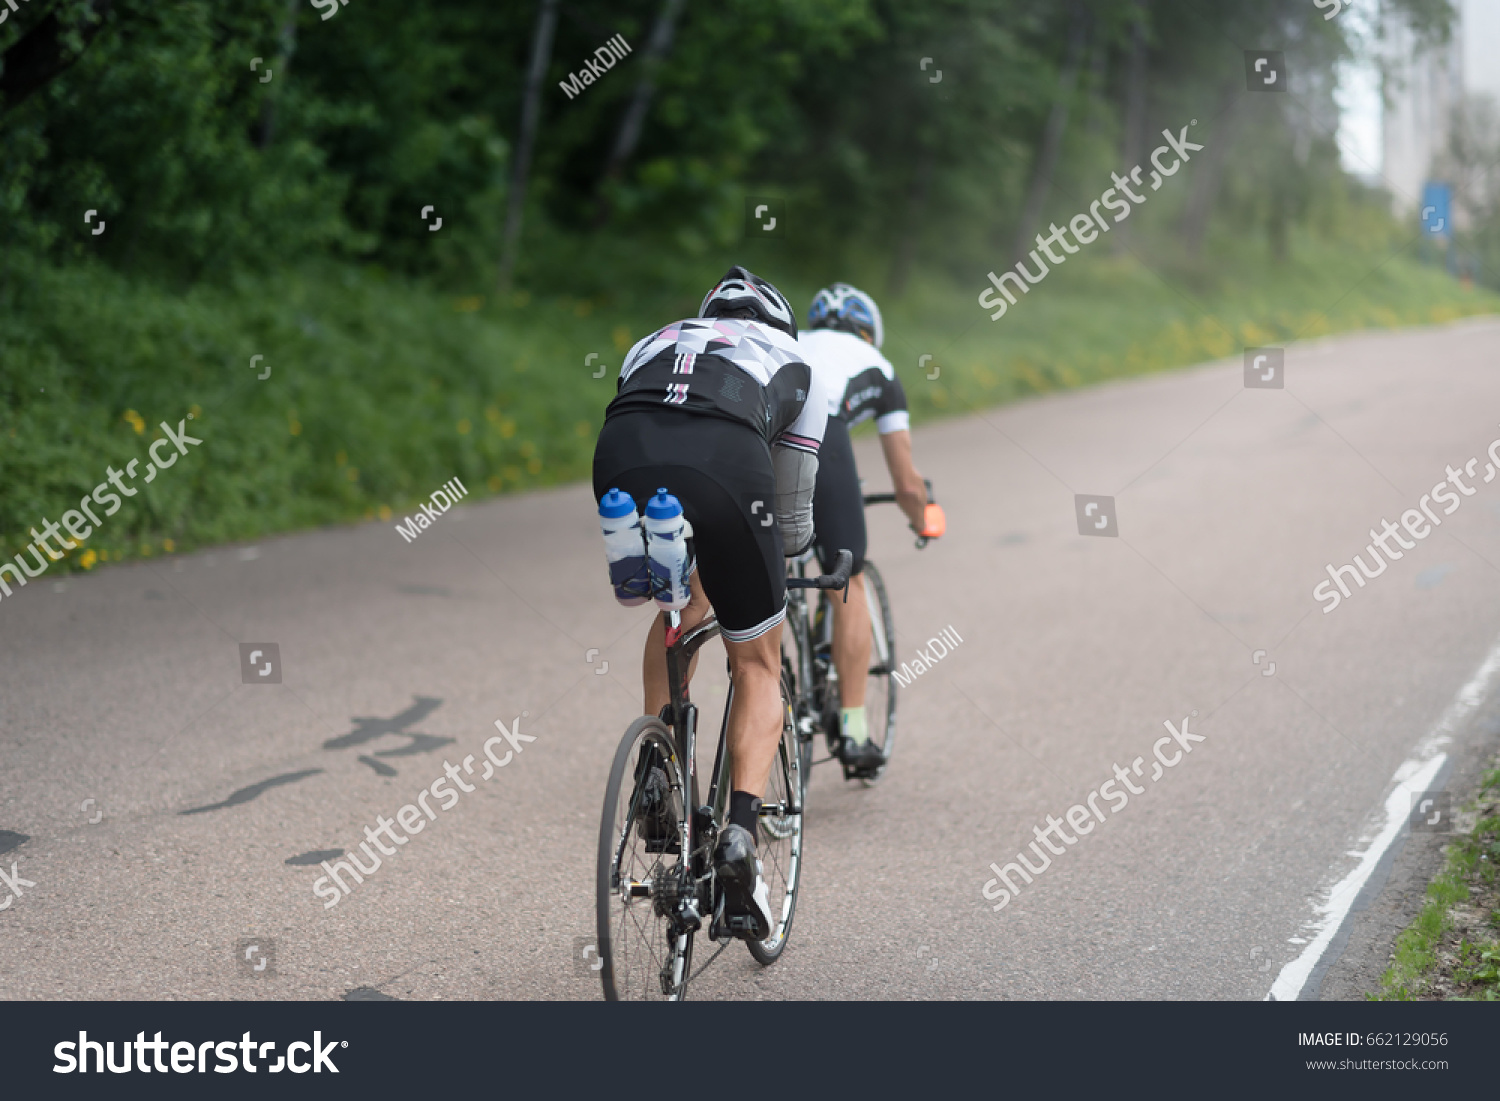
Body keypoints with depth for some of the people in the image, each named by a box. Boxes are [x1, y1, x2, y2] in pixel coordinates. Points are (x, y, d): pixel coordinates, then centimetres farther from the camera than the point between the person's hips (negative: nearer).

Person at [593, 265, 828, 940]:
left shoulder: (651, 344, 41)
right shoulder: (794, 364, 35)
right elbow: (792, 512, 39)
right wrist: (784, 560, 59)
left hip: (620, 461, 3)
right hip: (724, 465, -3)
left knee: (682, 606, 34)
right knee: (757, 664, 16)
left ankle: (656, 772, 24)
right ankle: (740, 831, -1)